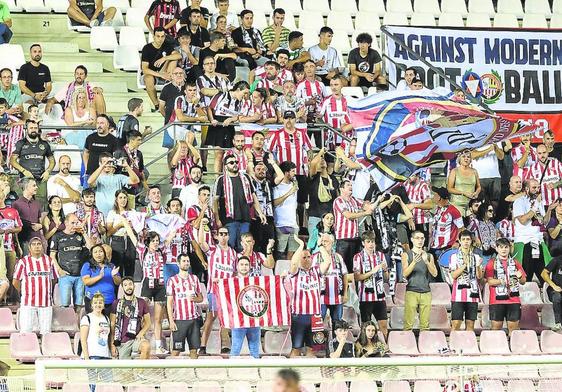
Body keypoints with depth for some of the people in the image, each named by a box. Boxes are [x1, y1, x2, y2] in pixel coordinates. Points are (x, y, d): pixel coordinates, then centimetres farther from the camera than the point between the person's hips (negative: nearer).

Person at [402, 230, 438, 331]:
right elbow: (405, 274, -5)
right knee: (408, 324, -11)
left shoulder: (429, 256, 15)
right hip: (411, 292, -3)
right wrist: (414, 262, -21)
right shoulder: (406, 255, 7)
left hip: (426, 292, 3)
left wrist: (426, 261, -13)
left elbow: (434, 274, 4)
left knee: (425, 325, -2)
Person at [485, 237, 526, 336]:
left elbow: (523, 282, 13)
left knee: (513, 326, 1)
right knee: (496, 326, -2)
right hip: (497, 300, -2)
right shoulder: (492, 263, 5)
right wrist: (501, 281, -24)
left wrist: (520, 277, -10)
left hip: (513, 300, 2)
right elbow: (489, 281, -5)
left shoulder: (515, 263, 13)